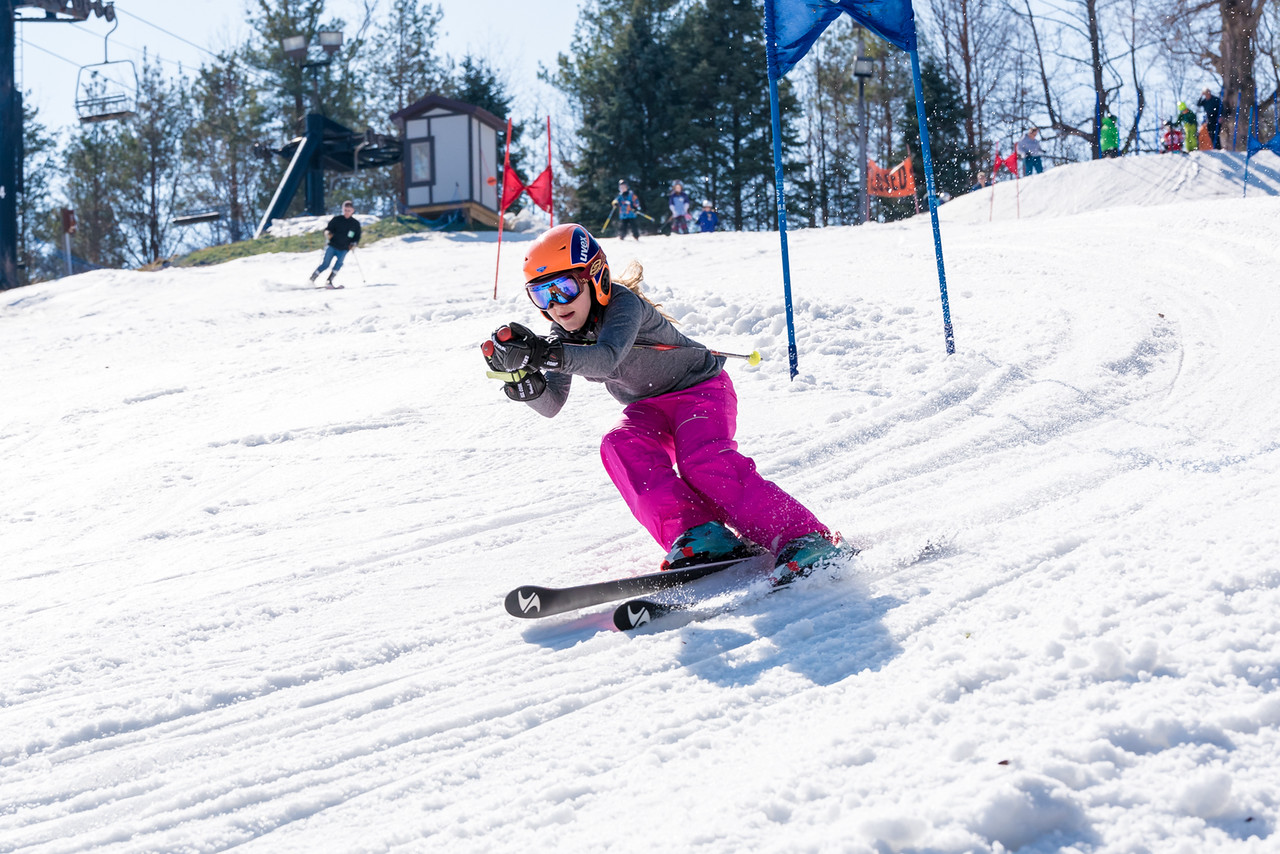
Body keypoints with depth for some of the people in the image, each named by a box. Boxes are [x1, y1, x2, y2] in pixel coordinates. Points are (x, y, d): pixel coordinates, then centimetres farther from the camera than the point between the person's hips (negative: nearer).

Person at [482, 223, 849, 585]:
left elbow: (606, 360, -47)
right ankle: (696, 534, -34)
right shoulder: (564, 332, -5)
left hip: (701, 388, -6)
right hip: (648, 408, 6)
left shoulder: (623, 304, -27)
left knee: (704, 460, -32)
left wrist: (547, 355, -63)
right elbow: (551, 404, -11)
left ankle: (804, 538, -35)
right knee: (620, 447, -26)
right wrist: (521, 375, -33)